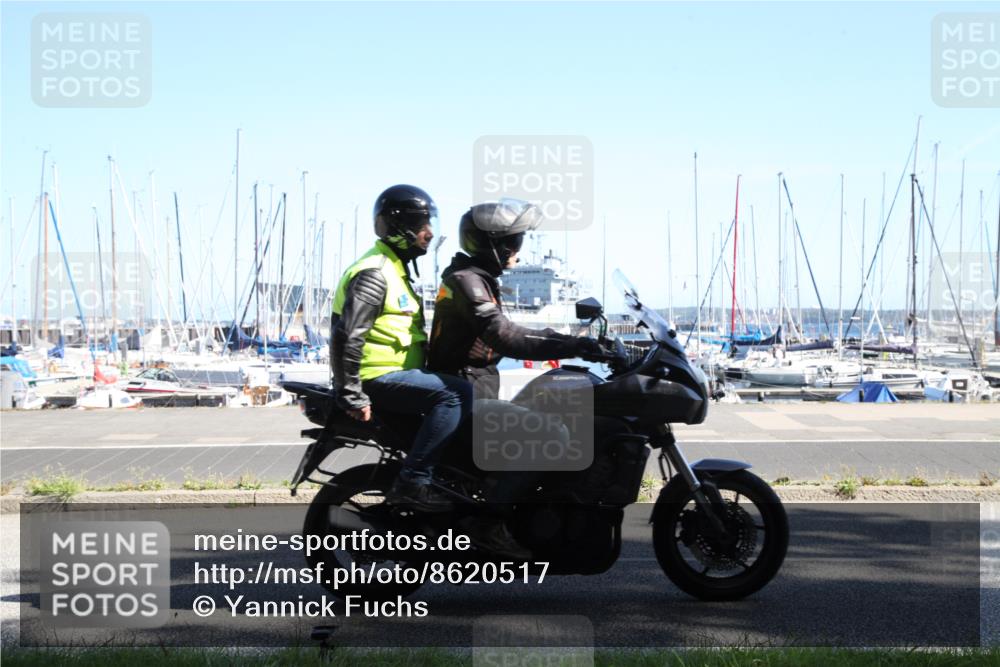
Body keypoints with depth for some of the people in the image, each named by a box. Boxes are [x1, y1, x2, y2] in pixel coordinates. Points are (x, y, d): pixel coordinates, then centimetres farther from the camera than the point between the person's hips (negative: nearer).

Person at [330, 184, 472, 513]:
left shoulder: (395, 269, 18)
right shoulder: (374, 273, -16)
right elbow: (347, 337, -23)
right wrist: (352, 397, -23)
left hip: (395, 371, 11)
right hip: (378, 376, -11)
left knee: (461, 393, 20)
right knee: (457, 394, -24)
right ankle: (413, 481, -25)